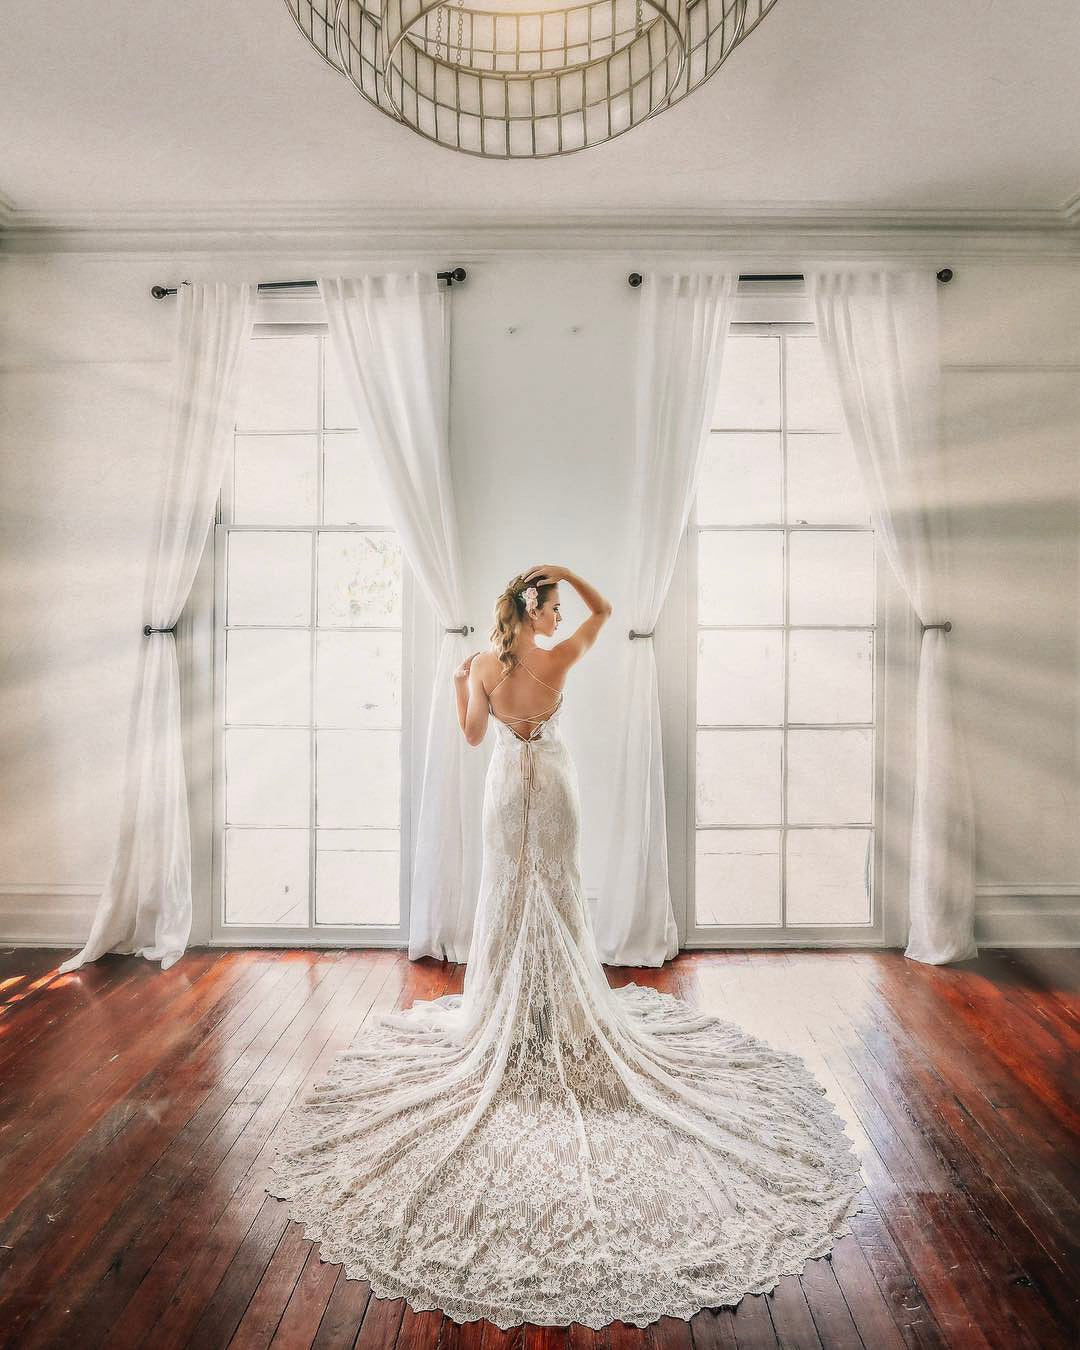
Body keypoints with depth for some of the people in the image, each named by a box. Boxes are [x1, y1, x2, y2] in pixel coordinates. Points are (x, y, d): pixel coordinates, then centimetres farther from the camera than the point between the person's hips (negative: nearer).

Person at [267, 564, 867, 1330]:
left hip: (508, 787, 1)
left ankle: (504, 1006, 30)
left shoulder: (480, 666, -12)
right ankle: (565, 1006, 29)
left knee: (508, 892, 17)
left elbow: (473, 735, 1)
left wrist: (459, 685, 17)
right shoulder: (559, 659, -15)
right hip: (553, 785, -1)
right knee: (559, 891, 15)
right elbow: (605, 611, 2)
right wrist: (567, 572, 0)